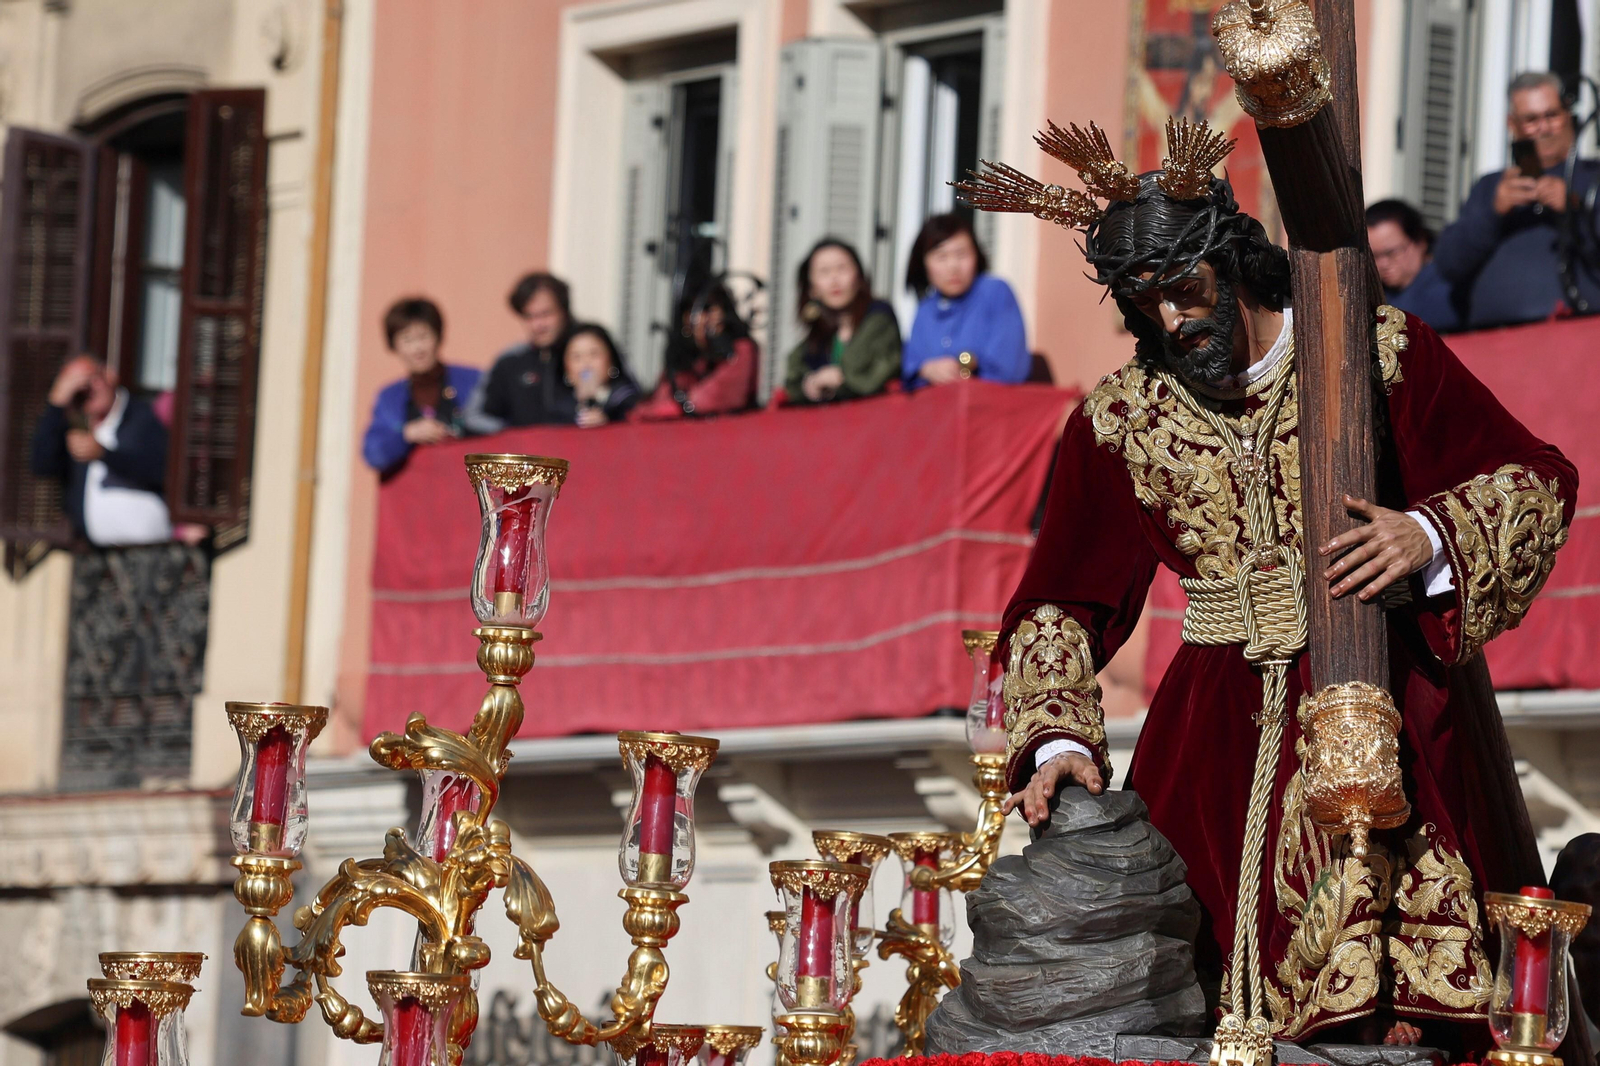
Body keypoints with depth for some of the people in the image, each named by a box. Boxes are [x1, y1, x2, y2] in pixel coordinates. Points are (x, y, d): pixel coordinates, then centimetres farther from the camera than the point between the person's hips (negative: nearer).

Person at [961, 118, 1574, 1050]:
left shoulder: (1381, 352, 1)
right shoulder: (1119, 426, 7)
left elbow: (1537, 482, 3)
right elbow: (1062, 605, 9)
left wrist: (1429, 537, -15)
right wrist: (1056, 738, -6)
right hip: (1227, 729, 2)